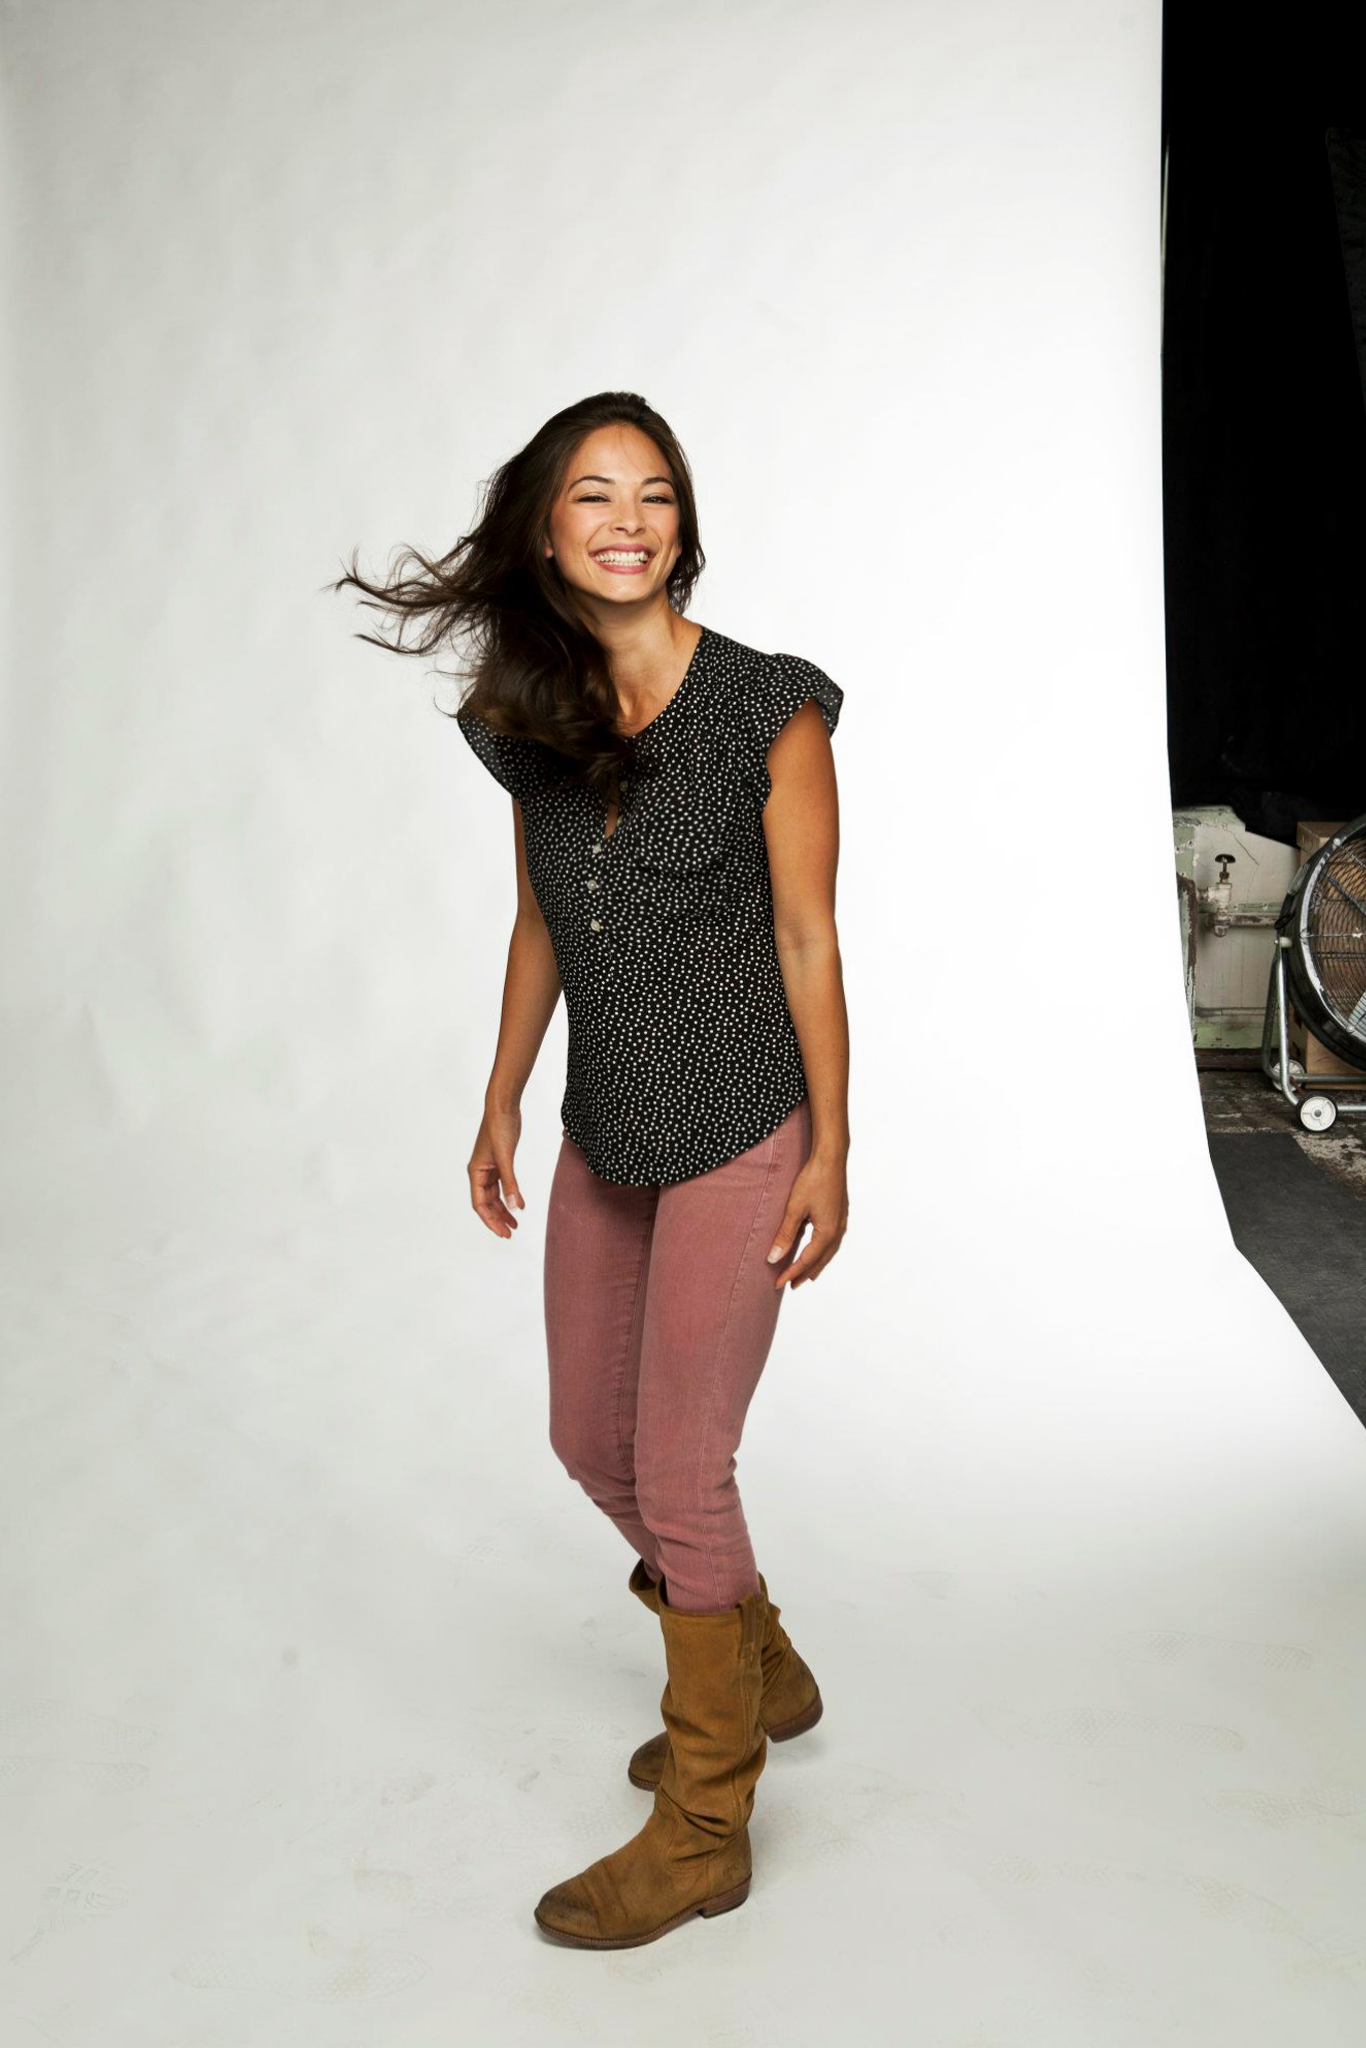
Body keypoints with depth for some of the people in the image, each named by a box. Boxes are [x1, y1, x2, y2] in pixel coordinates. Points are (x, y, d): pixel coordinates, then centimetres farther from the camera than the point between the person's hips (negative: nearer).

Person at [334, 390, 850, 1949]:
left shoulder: (768, 709, -12)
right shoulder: (534, 719, 3)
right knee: (590, 1442, 16)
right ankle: (761, 1671, 41)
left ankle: (702, 1829, 19)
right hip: (604, 1136, 7)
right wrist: (499, 1107, 14)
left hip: (737, 1133, -6)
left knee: (678, 1470, -2)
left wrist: (830, 1153, -10)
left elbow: (808, 937, -10)